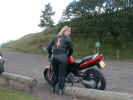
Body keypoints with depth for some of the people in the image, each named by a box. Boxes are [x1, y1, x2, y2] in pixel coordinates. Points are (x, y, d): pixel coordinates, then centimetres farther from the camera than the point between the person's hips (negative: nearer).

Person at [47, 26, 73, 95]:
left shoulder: (55, 37, 15)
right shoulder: (68, 38, 4)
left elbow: (49, 46, 10)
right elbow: (71, 49, 8)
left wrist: (50, 54, 24)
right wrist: (68, 55, 28)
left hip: (54, 56, 4)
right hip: (62, 57, -4)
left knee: (55, 73, 17)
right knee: (62, 74, 4)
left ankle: (53, 87, 23)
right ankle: (60, 89, 8)